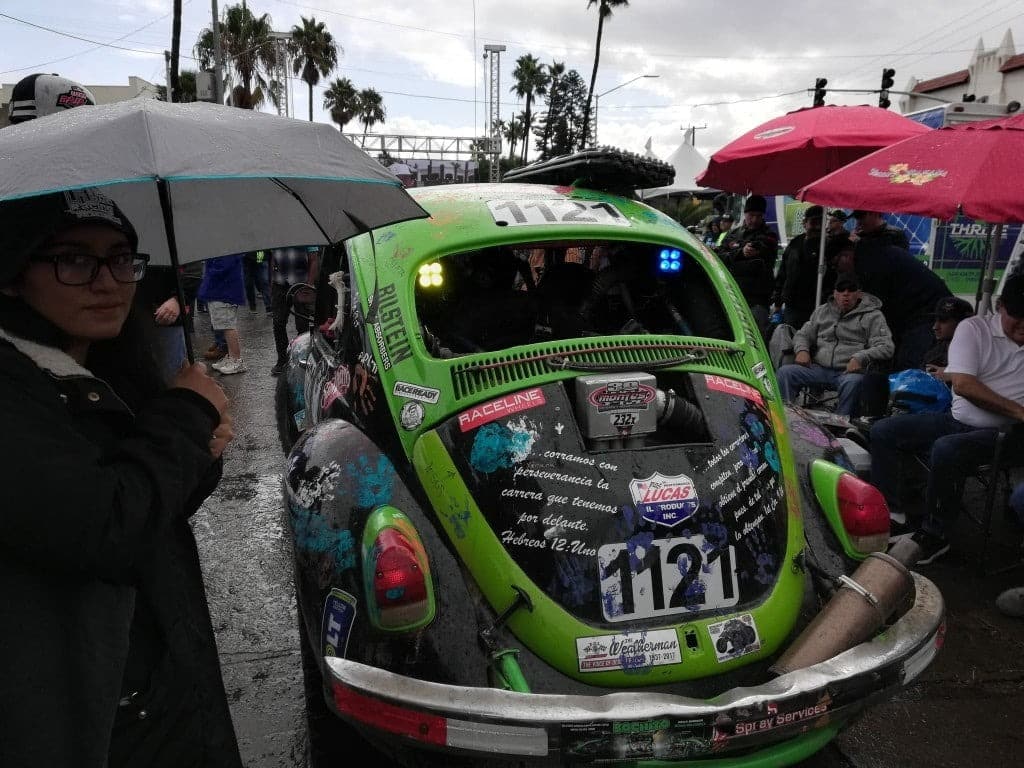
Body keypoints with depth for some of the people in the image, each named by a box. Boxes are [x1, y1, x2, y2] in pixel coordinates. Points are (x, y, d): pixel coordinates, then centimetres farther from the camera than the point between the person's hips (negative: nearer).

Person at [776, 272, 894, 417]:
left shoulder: (873, 316, 5)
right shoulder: (822, 311, 20)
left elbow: (886, 347, -4)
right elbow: (803, 334, 24)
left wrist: (860, 358, -23)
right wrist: (802, 350, -2)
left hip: (849, 371, -4)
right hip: (819, 369, 4)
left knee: (852, 383, -40)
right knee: (784, 372, -19)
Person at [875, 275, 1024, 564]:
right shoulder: (973, 328, -3)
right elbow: (963, 384, -14)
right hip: (957, 420, 3)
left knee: (946, 450, -33)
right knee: (882, 431, -9)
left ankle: (934, 535, -17)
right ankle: (890, 513, -4)